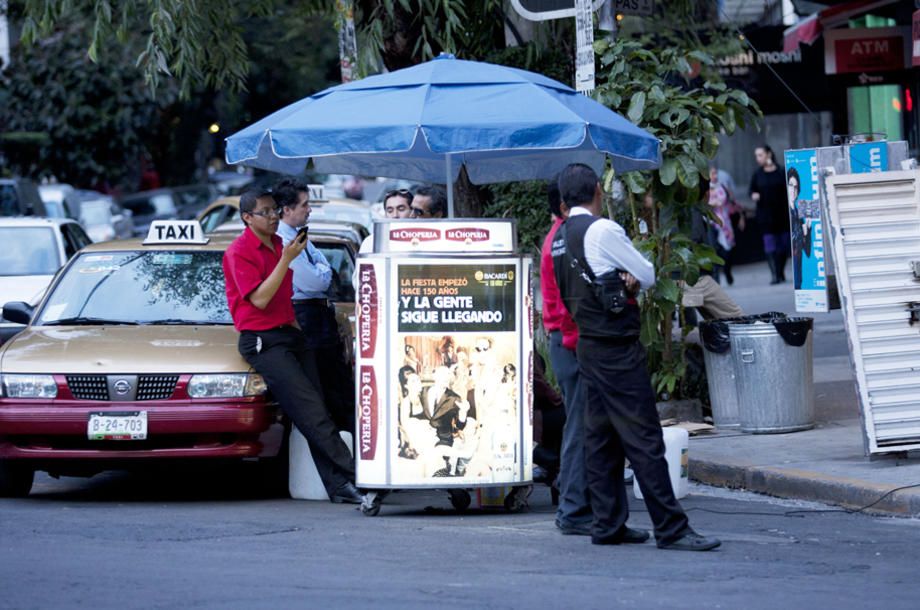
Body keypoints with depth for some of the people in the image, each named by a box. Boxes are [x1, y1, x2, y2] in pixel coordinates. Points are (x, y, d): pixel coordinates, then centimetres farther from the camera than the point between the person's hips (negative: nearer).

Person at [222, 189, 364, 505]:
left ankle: (338, 485, -4)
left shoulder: (278, 245, 17)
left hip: (289, 334, 8)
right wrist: (286, 259, -19)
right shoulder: (239, 252, -8)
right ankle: (352, 475, -20)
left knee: (316, 413, -1)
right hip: (262, 341, -8)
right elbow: (260, 299, -18)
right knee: (312, 412, -15)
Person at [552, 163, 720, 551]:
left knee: (601, 438, 11)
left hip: (586, 343, 9)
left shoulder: (560, 237, 11)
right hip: (617, 348, -9)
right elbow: (648, 276, -7)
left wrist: (623, 282, 2)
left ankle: (608, 525, 14)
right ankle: (670, 529, -10)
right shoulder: (602, 230, -14)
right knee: (644, 439, -9)